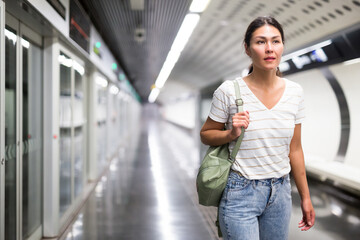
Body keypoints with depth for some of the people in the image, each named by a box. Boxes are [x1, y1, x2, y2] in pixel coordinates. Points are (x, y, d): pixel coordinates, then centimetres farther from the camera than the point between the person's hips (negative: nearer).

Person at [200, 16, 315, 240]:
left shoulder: (295, 92, 1)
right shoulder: (229, 91, -10)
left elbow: (294, 149, 8)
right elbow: (206, 134, 2)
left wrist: (305, 197, 11)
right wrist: (231, 134, -18)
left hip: (280, 192, 4)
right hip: (241, 194, -4)